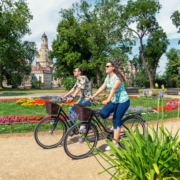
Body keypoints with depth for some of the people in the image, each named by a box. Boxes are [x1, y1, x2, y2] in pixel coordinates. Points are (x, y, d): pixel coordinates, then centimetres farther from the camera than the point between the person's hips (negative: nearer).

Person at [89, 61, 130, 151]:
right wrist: (93, 96, -1)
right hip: (113, 101, 8)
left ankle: (115, 143, 3)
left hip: (122, 101, -8)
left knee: (116, 121, -7)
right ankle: (116, 121, 18)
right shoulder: (107, 77, 7)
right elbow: (102, 87, 6)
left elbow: (114, 88, -33)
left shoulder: (117, 77, -19)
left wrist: (108, 100, -45)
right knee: (103, 113, -9)